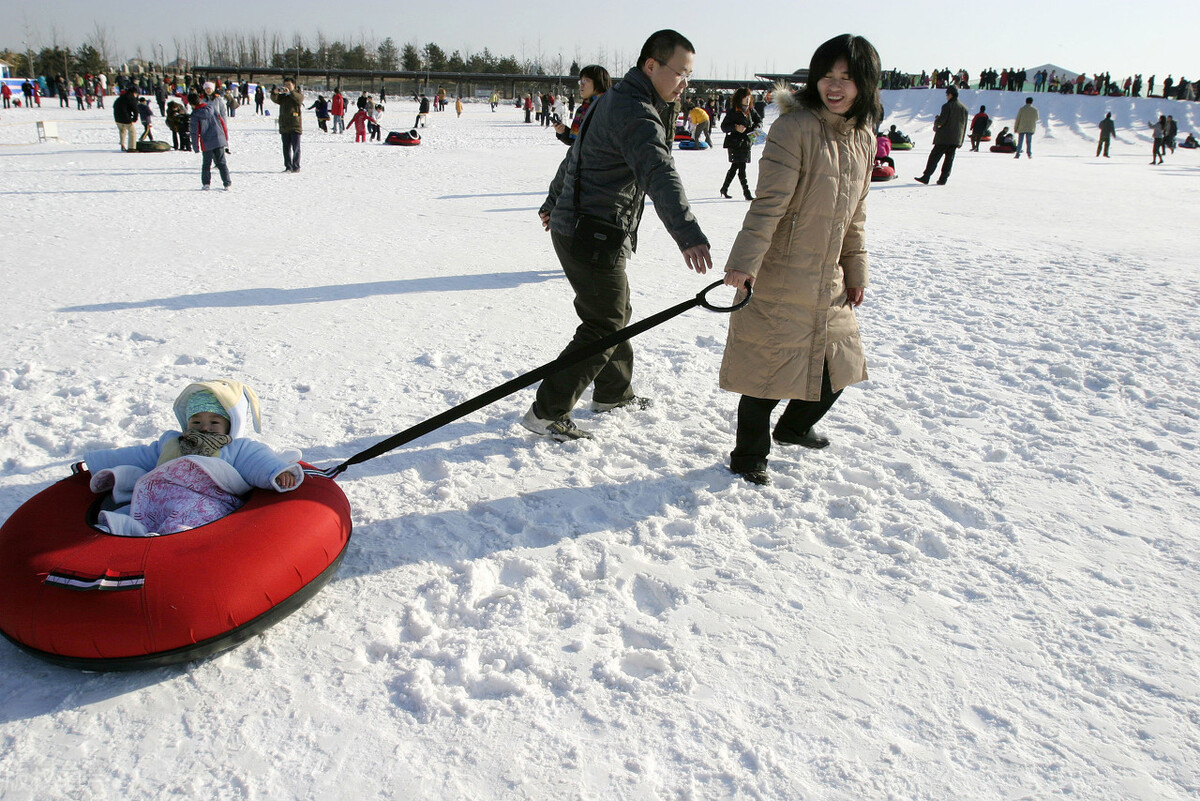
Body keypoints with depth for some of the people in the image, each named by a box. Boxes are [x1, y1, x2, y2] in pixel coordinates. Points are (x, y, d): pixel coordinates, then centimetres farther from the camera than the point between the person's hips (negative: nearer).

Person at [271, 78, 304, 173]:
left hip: (295, 125, -4)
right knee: (286, 148, 6)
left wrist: (290, 92, -34)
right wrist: (274, 93, -23)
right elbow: (274, 99, -1)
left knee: (295, 147, -6)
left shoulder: (298, 94, 5)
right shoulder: (282, 96, 16)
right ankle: (288, 167, 10)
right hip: (284, 125, 5)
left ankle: (296, 167, -3)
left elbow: (299, 98, -18)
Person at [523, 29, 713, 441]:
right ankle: (547, 413, 0)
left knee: (615, 313, 21)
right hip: (593, 235, -10)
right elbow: (659, 174, -39)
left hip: (573, 223, 10)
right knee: (604, 326, -5)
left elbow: (576, 155, 29)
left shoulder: (616, 99, 15)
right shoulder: (635, 113, -20)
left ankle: (614, 392, 38)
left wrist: (555, 200, 43)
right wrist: (688, 233, -52)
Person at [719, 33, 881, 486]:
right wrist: (744, 260, -29)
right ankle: (748, 457, 20)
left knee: (837, 366, 17)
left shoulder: (863, 137, 8)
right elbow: (769, 203, -20)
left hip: (829, 279, 8)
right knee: (770, 366, 0)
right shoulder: (794, 127, -15)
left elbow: (855, 215, 16)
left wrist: (856, 271, 17)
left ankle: (794, 427, 44)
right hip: (778, 277, -7)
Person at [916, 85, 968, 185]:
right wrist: (960, 141, 17)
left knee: (934, 157, -1)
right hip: (956, 139, 6)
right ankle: (943, 179, 6)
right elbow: (964, 126, 13)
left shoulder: (947, 106, -10)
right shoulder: (964, 108, 11)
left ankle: (926, 177, -4)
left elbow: (941, 121, -16)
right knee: (949, 159, 9)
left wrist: (936, 123, 8)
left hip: (944, 137, -6)